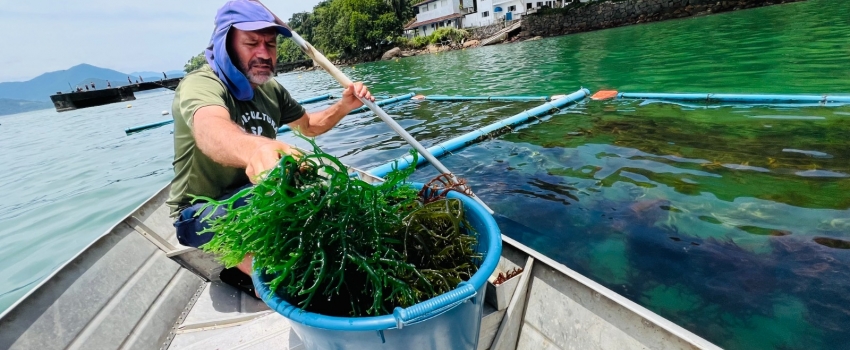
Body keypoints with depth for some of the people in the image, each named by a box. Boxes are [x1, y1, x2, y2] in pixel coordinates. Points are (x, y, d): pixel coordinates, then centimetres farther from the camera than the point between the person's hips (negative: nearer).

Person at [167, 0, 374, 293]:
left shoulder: (271, 89, 1)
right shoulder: (201, 84, -23)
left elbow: (307, 125, 13)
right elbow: (209, 130, -46)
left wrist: (343, 106, -7)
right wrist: (254, 149, -71)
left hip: (253, 197, 8)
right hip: (203, 213, -7)